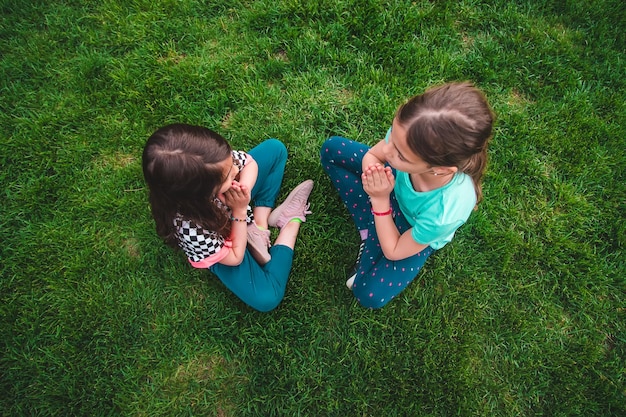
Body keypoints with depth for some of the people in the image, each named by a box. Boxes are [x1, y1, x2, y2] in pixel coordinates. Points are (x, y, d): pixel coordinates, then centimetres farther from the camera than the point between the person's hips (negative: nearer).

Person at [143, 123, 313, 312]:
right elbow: (235, 258, -24)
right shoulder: (192, 229, -44)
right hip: (223, 245, -4)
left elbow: (250, 163, -12)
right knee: (266, 299, -15)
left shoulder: (213, 167, -35)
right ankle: (291, 220, 1)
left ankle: (260, 224, 3)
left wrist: (243, 188, -32)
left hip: (229, 198, 5)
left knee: (275, 148, 0)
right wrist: (239, 211, -32)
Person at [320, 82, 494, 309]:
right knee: (331, 149, -2)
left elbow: (392, 252, -25)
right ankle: (367, 228, 0)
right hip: (395, 181, 4)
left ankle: (371, 239, 14)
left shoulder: (445, 213, -44)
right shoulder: (409, 136, -37)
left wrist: (380, 200, -33)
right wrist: (373, 174, -35)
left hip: (416, 233, -4)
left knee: (369, 295, -14)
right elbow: (371, 156, -12)